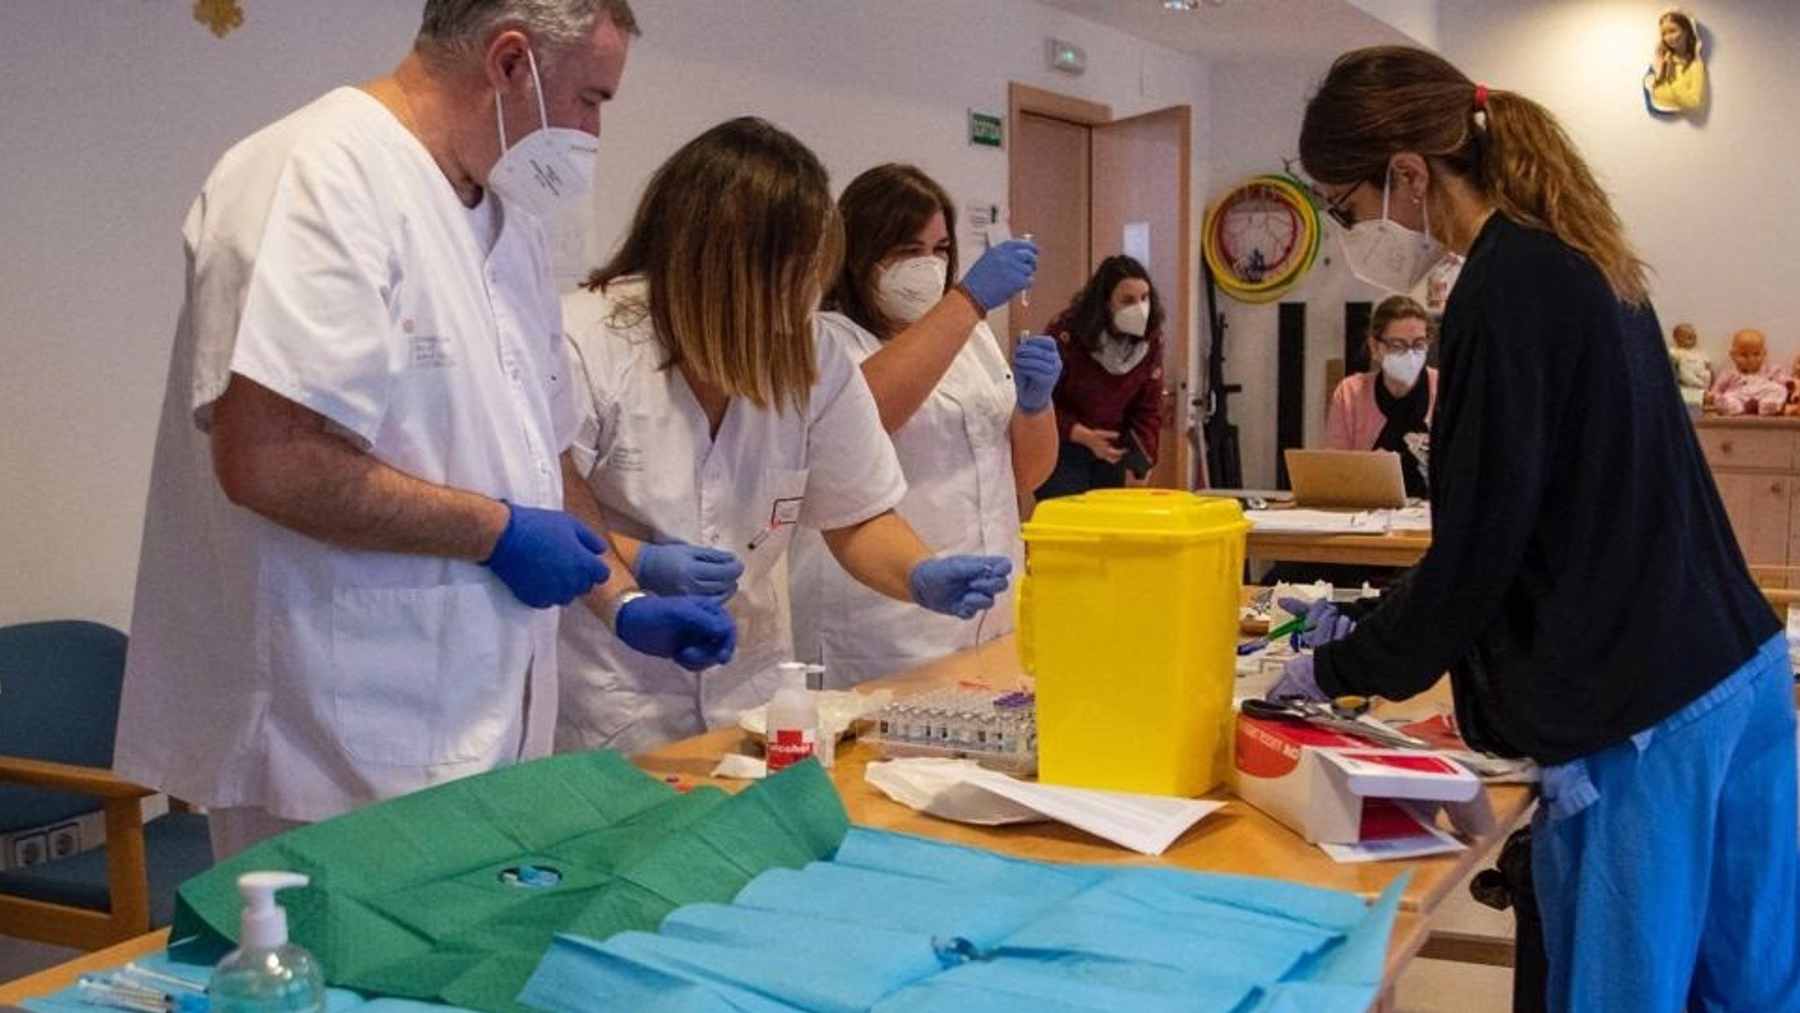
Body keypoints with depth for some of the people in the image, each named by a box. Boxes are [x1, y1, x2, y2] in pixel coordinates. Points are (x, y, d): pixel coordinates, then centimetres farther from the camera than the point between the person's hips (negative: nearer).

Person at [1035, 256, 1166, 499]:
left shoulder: (1149, 339, -4)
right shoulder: (1066, 333, -20)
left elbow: (1149, 408, -1)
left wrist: (1140, 462, -13)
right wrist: (1083, 436, -27)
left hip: (1113, 452, 5)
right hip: (1061, 449, -5)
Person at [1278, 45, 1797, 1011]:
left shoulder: (1506, 288, -16)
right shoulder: (1579, 258, 13)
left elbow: (1476, 551, -15)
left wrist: (1336, 668, 0)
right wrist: (1379, 633, 21)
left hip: (1635, 713, -9)